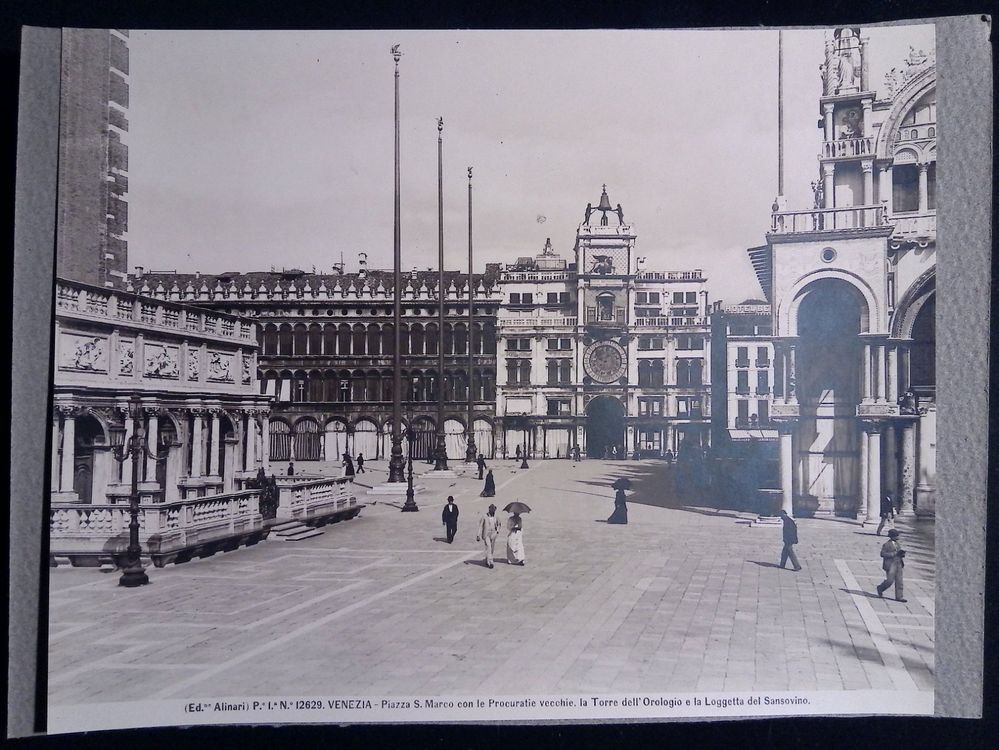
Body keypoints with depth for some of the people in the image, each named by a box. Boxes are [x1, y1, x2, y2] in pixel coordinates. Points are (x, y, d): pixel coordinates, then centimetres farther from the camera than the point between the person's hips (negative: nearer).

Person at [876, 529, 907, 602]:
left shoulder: (897, 544, 14)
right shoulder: (886, 545, -8)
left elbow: (900, 553, 22)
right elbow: (883, 554, -15)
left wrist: (902, 553, -3)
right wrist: (894, 553, -20)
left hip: (898, 564, 7)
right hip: (890, 565, -7)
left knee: (899, 581, 3)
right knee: (890, 580, -8)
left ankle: (899, 597, 6)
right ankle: (880, 588, 18)